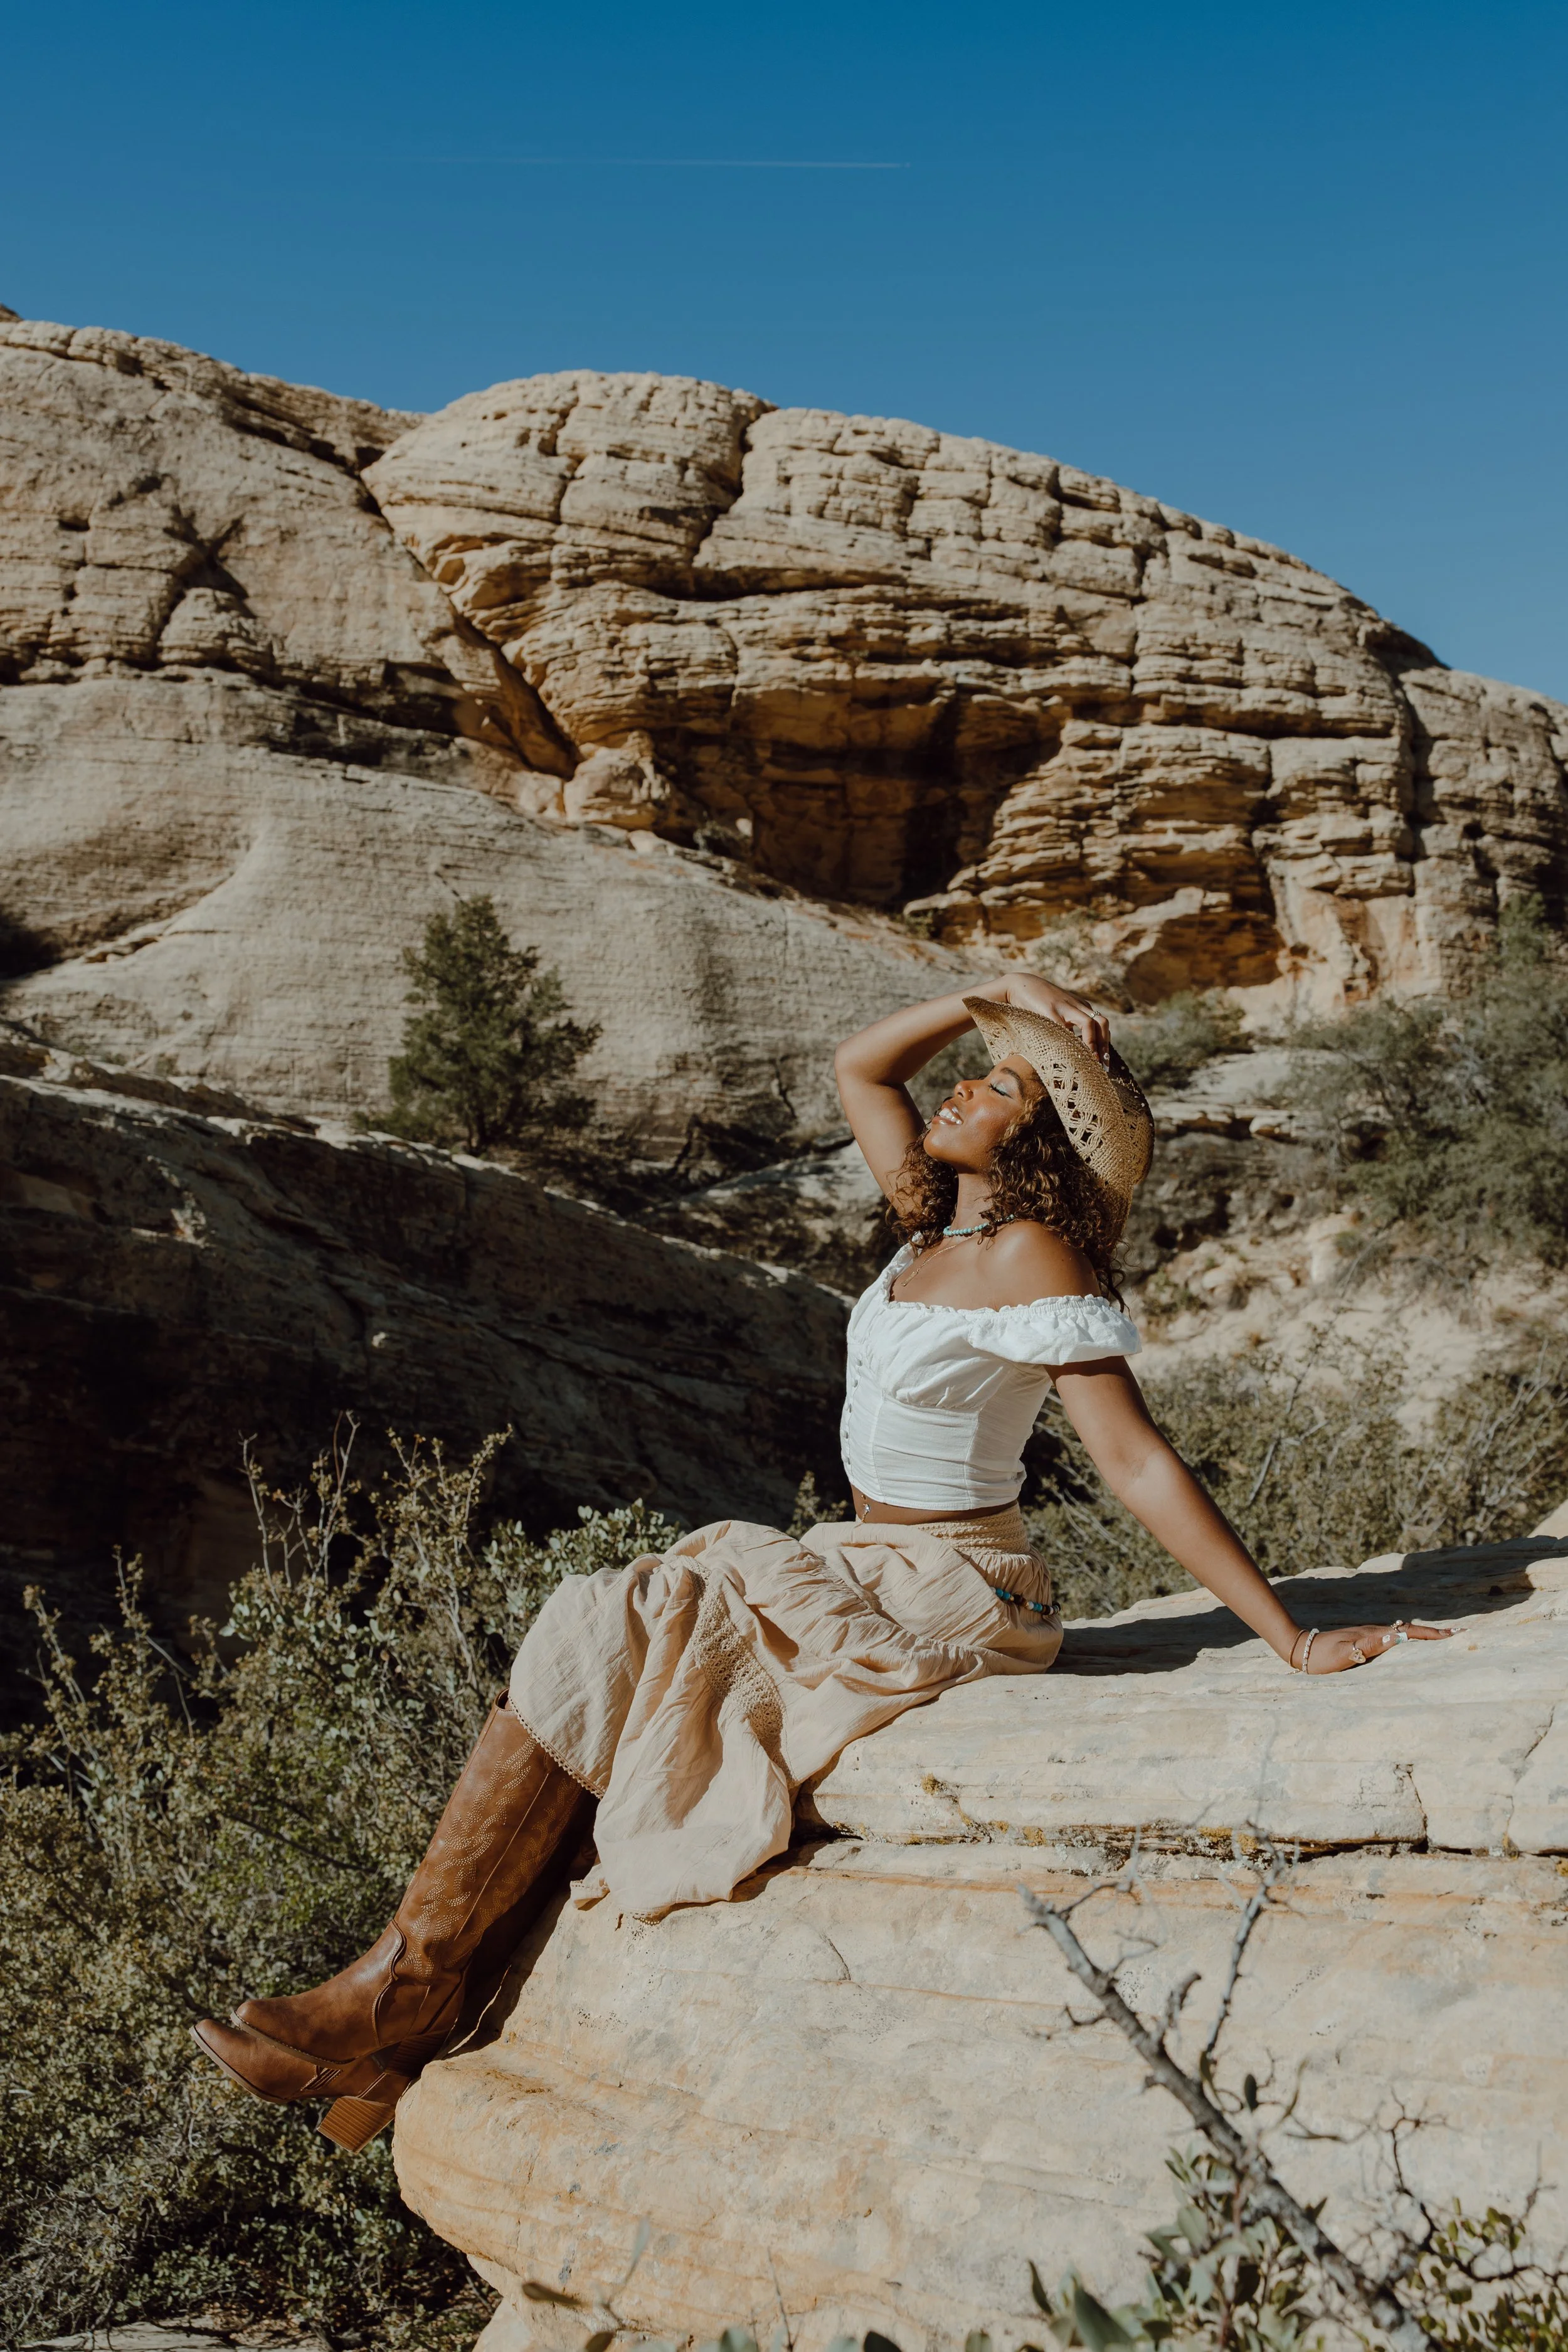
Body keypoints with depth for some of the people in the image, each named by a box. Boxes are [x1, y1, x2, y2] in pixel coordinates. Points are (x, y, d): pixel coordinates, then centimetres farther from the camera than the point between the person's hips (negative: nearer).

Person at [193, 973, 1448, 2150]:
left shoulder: (1036, 1256, -17)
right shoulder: (944, 1222, 7)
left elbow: (1141, 1465, -20)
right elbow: (860, 1063, 18)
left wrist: (1295, 1641, -23)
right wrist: (999, 992, 7)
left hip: (947, 1595, -8)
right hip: (879, 1569, 8)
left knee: (597, 1652, -13)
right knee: (600, 1638, -3)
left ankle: (402, 1988, -3)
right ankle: (426, 2019, -2)